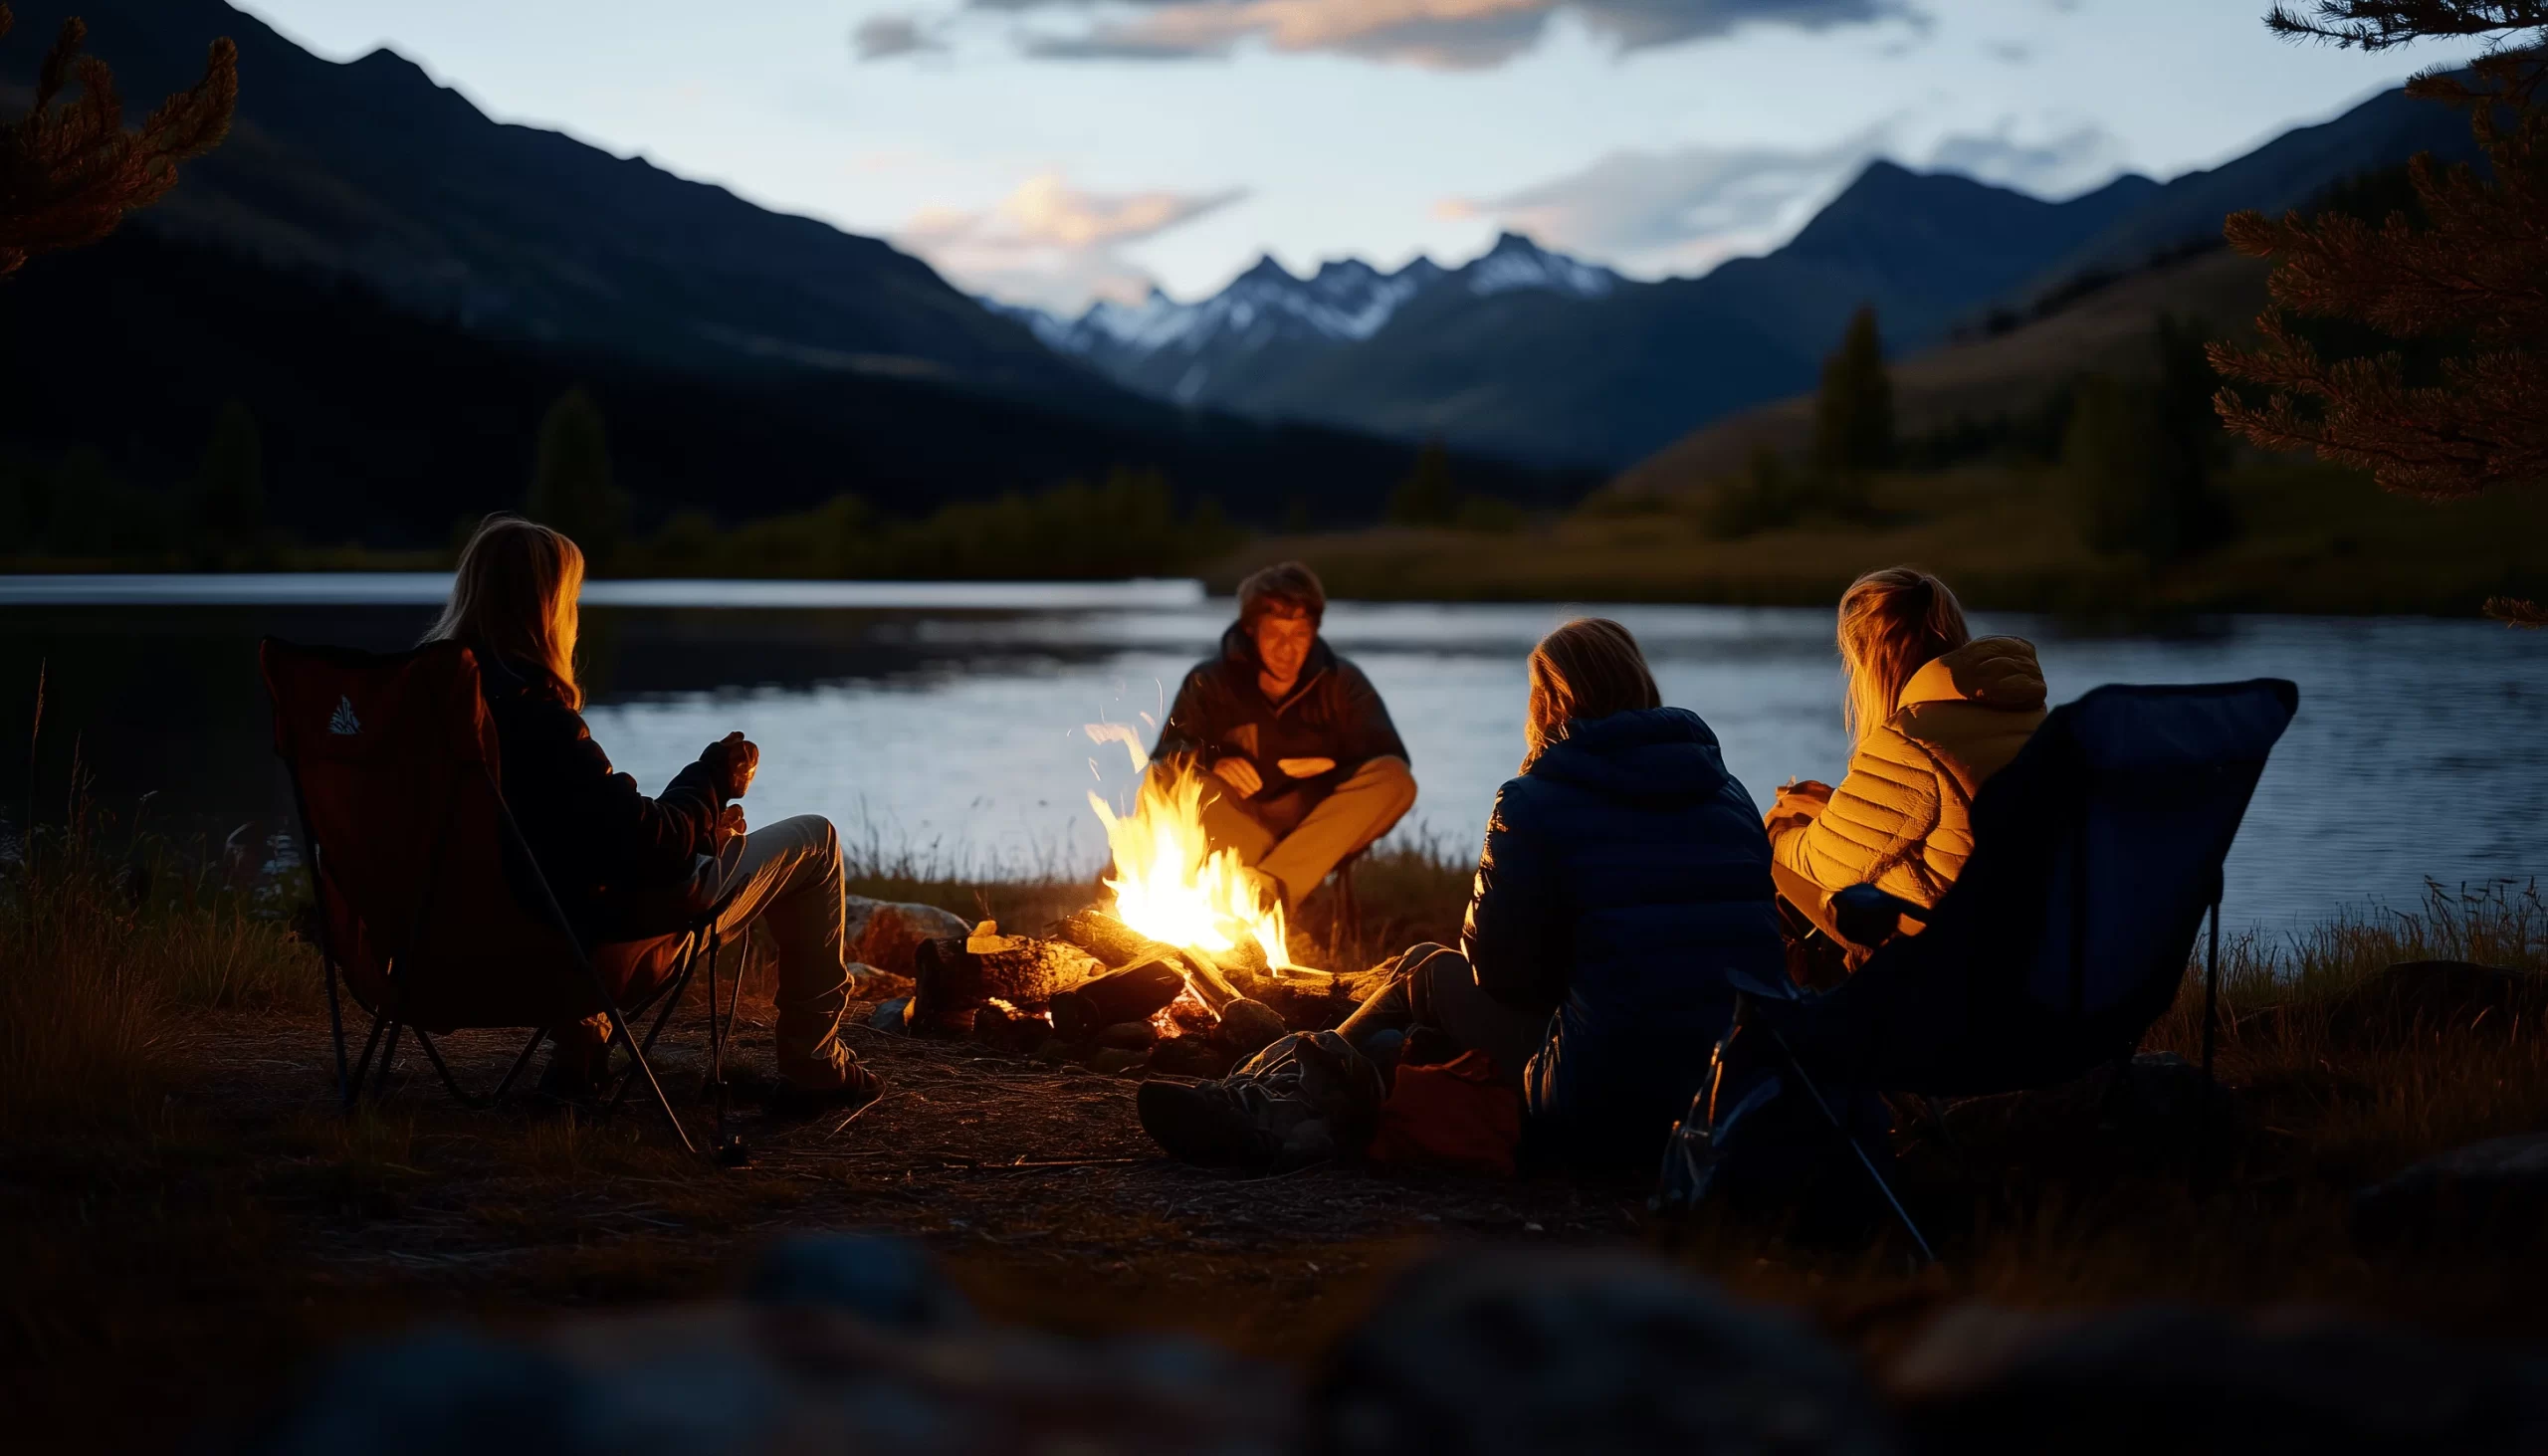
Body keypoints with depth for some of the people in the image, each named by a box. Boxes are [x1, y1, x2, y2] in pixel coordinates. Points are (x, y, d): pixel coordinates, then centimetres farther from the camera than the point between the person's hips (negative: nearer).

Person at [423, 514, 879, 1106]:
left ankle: (577, 1046, 32)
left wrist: (698, 819, 10)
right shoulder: (535, 718, -29)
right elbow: (645, 850, -25)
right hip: (596, 937, -8)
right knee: (813, 840, 8)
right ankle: (815, 1066, 20)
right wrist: (712, 781, -7)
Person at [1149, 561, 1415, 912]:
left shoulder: (1343, 682, 7)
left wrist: (1335, 766, -19)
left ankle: (1268, 887, -37)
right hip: (1232, 836, -1)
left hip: (1319, 832, 1)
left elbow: (1391, 760, -1)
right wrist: (1211, 762, -26)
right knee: (1166, 782, -30)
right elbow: (1164, 760, -5)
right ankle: (1277, 895, -39)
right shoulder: (1209, 683, 4)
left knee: (1395, 780, -27)